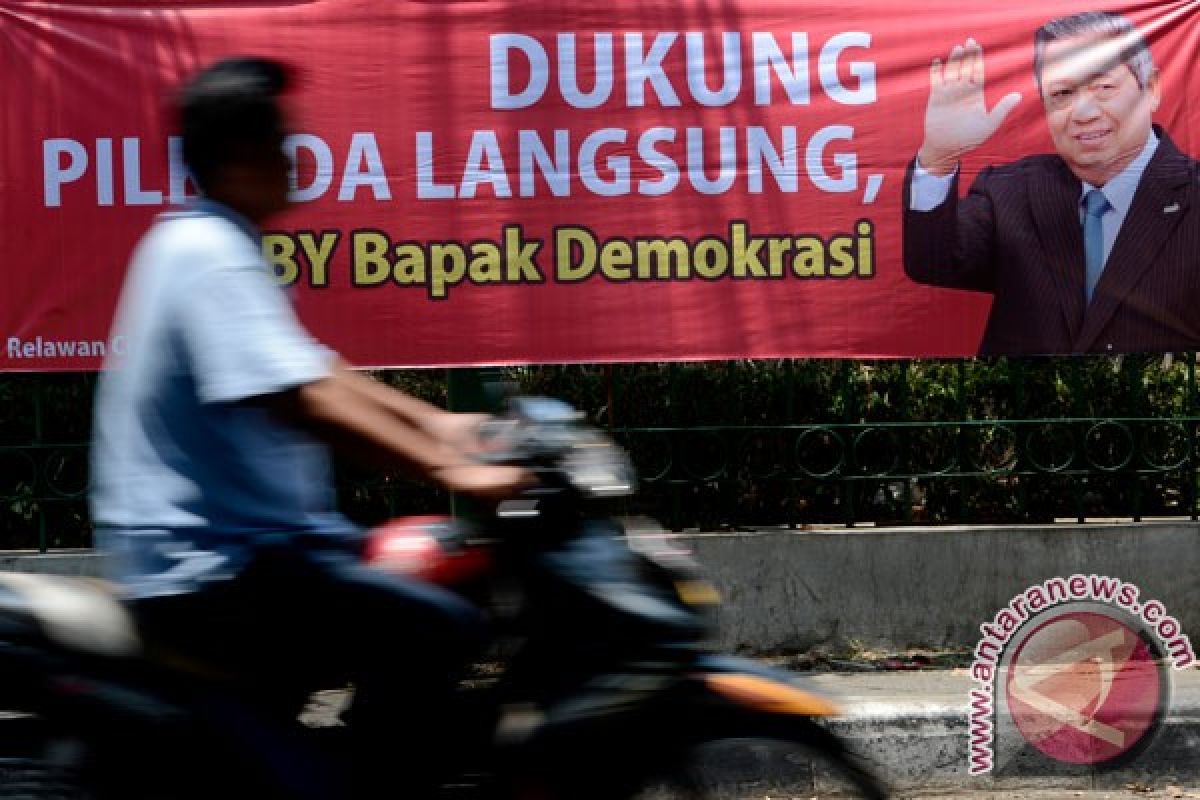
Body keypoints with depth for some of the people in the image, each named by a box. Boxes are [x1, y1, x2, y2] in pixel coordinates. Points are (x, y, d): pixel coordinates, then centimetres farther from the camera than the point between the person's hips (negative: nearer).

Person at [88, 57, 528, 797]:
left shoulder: (196, 242, 16)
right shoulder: (212, 255, -17)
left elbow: (310, 368, 23)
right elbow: (301, 402, -27)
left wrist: (433, 424, 17)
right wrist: (450, 470, -25)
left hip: (208, 548, 11)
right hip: (211, 566, -11)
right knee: (437, 630, -22)